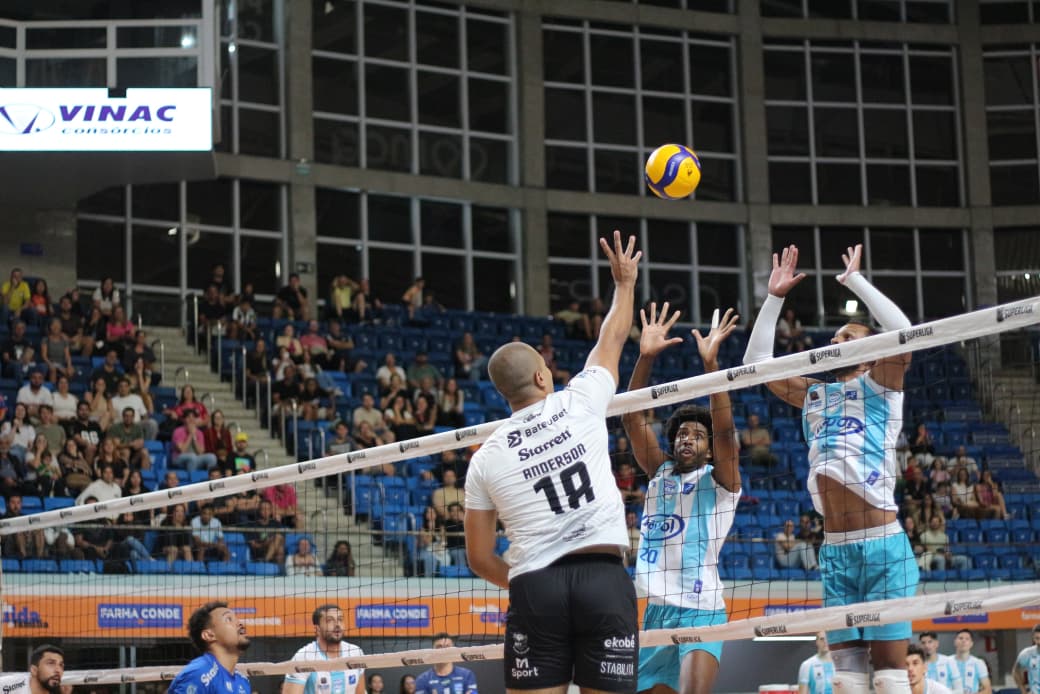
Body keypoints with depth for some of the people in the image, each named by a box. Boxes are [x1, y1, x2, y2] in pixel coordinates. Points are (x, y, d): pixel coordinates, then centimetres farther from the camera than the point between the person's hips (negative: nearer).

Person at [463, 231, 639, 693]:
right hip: (605, 578, -1)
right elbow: (611, 342, 24)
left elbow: (479, 558, 12)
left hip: (535, 586, 1)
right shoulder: (579, 403, 4)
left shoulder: (485, 458, 8)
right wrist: (625, 282, 40)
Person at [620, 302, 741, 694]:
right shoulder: (660, 472, 14)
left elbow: (724, 430, -16)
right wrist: (646, 358, -8)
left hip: (700, 609, -6)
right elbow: (632, 420, 4)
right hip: (656, 610, 6)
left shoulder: (720, 479, 1)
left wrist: (711, 363, -25)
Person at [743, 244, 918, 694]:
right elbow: (755, 364, 21)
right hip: (834, 550, 6)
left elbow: (903, 332, -14)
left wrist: (854, 279, -6)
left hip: (881, 545, -5)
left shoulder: (878, 385, 3)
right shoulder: (814, 395, 19)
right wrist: (774, 297, 15)